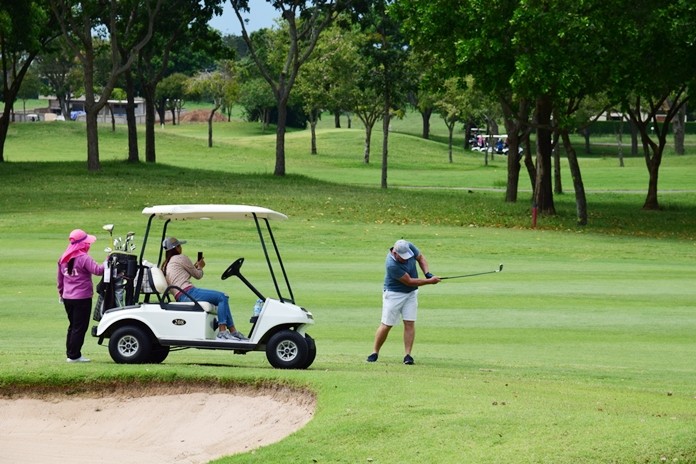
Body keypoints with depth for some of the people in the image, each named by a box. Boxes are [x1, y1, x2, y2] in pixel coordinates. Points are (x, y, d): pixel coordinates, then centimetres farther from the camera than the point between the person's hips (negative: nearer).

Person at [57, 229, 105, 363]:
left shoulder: (63, 259, 9)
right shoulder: (84, 258, -15)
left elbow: (60, 277, 17)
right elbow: (97, 270, -25)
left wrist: (61, 292, 28)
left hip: (67, 298, 7)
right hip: (82, 298, -7)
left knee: (72, 326, 17)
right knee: (79, 327, -1)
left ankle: (70, 353, 19)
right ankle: (74, 355, -1)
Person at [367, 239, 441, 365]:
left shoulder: (409, 247, -15)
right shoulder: (392, 265, -33)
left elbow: (421, 258, 7)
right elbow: (409, 281, -24)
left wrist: (427, 273, -9)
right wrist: (430, 281, -16)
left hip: (411, 293, 6)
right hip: (394, 294, -5)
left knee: (409, 323, -3)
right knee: (386, 325, -3)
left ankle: (408, 355, -2)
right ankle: (375, 352, 11)